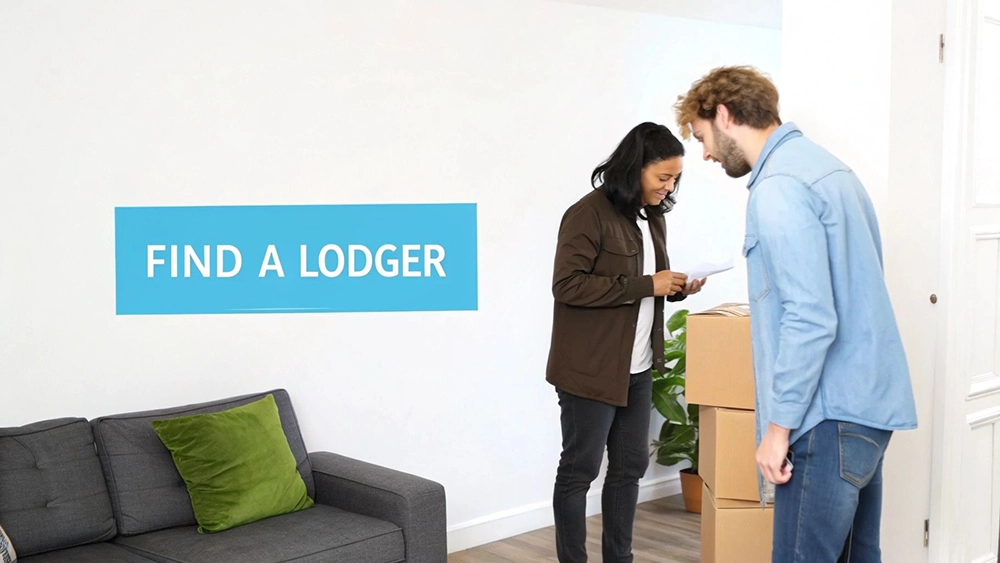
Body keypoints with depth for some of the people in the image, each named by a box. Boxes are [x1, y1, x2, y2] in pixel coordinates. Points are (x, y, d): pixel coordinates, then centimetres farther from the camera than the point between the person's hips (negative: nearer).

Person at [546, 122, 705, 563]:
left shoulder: (652, 216, 11)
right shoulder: (589, 214, -15)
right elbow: (567, 285, -22)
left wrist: (675, 288, 0)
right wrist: (646, 285, -22)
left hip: (637, 368, 8)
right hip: (591, 370, -8)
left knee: (630, 467, 14)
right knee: (579, 471, 3)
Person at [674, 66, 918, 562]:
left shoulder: (778, 186, -16)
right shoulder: (827, 164, 15)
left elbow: (810, 319, -23)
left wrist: (779, 424, -15)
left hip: (830, 414, -10)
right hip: (869, 401, 10)